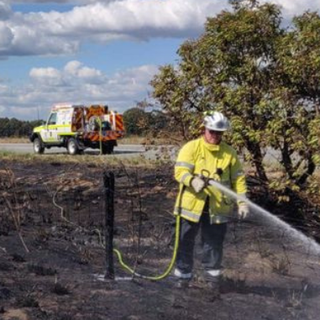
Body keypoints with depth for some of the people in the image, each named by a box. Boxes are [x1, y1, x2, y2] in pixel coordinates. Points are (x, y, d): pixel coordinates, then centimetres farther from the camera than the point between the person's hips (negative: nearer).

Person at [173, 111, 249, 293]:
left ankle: (212, 276, 27)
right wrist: (193, 181, -32)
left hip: (218, 208, 2)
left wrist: (242, 202, -1)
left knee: (214, 243, 10)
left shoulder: (230, 153, 6)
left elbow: (238, 179, 8)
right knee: (186, 242, 7)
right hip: (191, 204, -2)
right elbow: (180, 171, -12)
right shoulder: (191, 148, -3)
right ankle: (183, 275, 22)